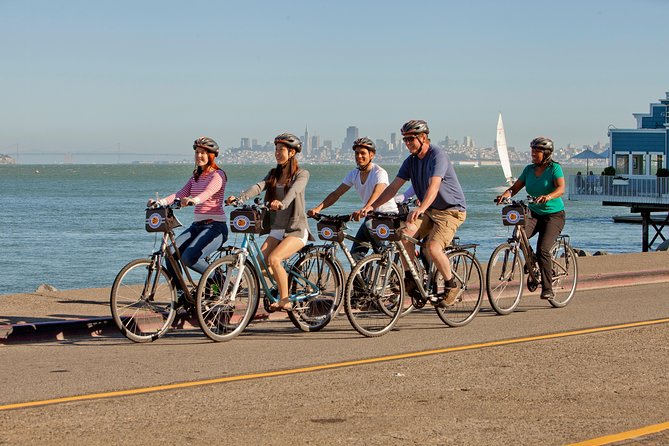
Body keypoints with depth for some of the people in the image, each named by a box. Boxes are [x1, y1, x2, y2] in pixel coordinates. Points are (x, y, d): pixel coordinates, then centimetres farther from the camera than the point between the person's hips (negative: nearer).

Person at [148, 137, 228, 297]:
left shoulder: (218, 175, -6)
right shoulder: (195, 176, 17)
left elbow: (208, 192, -26)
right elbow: (181, 194, 4)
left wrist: (193, 200, -47)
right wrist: (160, 202, -14)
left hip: (215, 226, -7)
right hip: (197, 226, 7)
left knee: (189, 257, -27)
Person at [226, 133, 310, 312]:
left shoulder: (302, 174, -4)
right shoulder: (274, 174, 12)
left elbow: (294, 190, -26)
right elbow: (258, 187, -6)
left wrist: (282, 203, -47)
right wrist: (239, 198, -26)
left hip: (296, 230, -6)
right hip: (277, 229, 6)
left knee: (273, 258, -27)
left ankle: (285, 300, -14)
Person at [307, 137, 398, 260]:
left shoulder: (379, 173, -18)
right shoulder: (354, 174, 1)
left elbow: (376, 195, -34)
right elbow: (336, 194, -2)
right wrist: (318, 208, -17)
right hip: (371, 216, 6)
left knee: (368, 227, -29)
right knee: (356, 253, -3)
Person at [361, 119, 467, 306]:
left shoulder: (437, 155, -19)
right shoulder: (411, 161, 4)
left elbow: (434, 186, -35)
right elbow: (393, 187, 0)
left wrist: (421, 208, -51)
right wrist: (372, 206, -14)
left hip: (451, 209, -7)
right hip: (429, 211, 7)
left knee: (432, 247, -26)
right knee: (403, 234, -18)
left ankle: (451, 285, -4)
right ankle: (411, 278, -2)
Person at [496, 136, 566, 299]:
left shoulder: (555, 168, -10)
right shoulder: (529, 169, 6)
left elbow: (561, 188, -24)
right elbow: (516, 186, 2)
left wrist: (548, 196, -45)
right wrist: (507, 193, -22)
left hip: (554, 214, -5)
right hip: (534, 213, 5)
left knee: (543, 250, -22)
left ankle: (547, 290, -15)